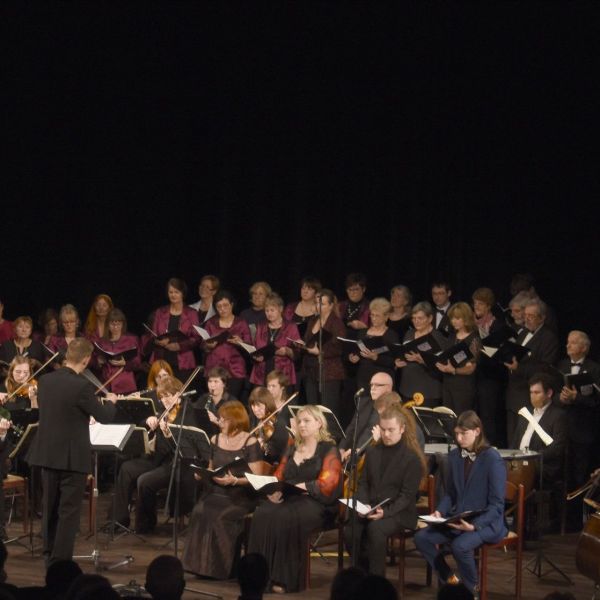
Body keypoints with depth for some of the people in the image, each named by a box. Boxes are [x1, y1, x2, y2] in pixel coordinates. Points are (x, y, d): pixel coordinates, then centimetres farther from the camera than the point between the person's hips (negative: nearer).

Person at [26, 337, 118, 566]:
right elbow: (104, 417, -9)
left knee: (50, 508, 17)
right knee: (68, 511, 1)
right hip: (72, 456, -6)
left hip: (48, 453, 6)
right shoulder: (82, 386, -19)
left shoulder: (45, 381, 0)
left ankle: (50, 556, 26)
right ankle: (60, 562, 2)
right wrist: (111, 402, 13)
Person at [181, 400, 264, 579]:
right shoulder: (216, 440, 14)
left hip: (241, 496, -5)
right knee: (199, 512, -27)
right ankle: (200, 563, -20)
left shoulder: (250, 443, -3)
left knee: (221, 517, -32)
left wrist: (234, 481, -21)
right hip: (215, 493, 5)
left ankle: (221, 567, -18)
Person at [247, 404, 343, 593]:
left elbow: (326, 484, -11)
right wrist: (273, 490, -5)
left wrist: (299, 486, -18)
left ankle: (283, 578, -31)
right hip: (288, 499, 5)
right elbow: (278, 477, 17)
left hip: (315, 503, -5)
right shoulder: (292, 449, 22)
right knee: (262, 514, -27)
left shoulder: (329, 450, 2)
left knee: (284, 518, -36)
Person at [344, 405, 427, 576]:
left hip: (399, 512, -5)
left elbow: (407, 495, -8)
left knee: (375, 528, -36)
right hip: (370, 510, 5)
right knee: (350, 530, -26)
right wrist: (364, 505, -7)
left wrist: (386, 511, -22)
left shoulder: (412, 458, -3)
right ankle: (365, 573, -8)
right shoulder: (372, 452, 15)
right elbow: (363, 483, 14)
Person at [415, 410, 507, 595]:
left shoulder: (492, 459, -14)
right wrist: (440, 511, -7)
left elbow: (497, 505, -14)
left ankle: (471, 590, -7)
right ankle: (450, 580, 5)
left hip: (486, 522, -6)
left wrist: (475, 525, -27)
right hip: (457, 518, 6)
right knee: (421, 537, -15)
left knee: (460, 545, -35)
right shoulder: (454, 456, 5)